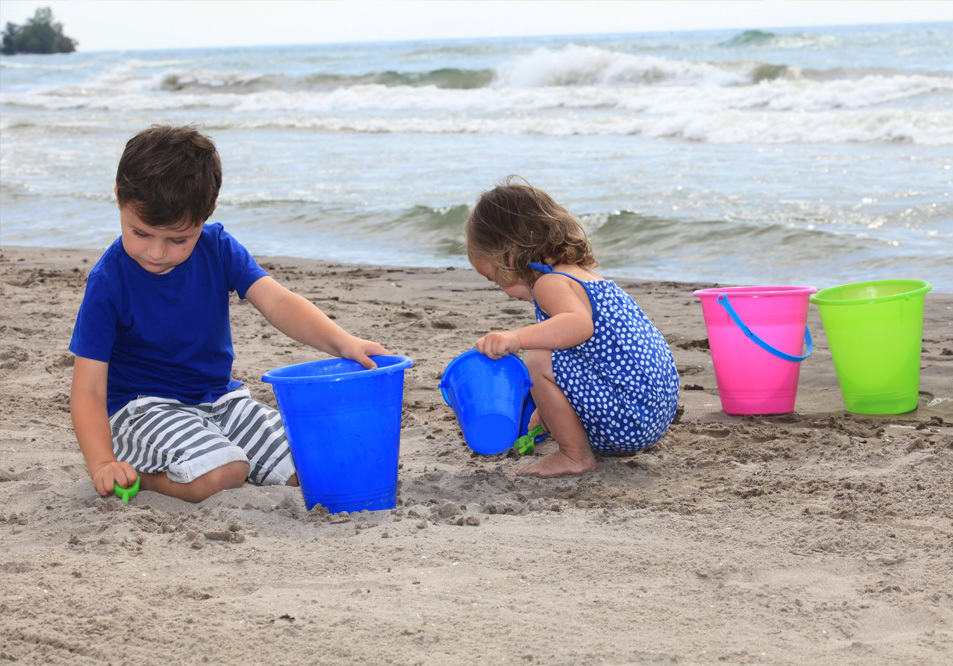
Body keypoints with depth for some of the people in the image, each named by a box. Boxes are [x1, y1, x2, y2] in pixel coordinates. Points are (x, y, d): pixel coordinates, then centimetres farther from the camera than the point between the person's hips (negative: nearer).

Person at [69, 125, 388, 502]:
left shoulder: (217, 248, -4)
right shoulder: (108, 282, -17)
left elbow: (276, 302, -13)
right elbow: (88, 390, -18)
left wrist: (341, 342, -31)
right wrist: (103, 465, -33)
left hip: (218, 397, 6)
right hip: (142, 407, -6)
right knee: (219, 474, -32)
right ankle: (139, 475, -5)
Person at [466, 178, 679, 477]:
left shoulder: (550, 283, -12)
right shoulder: (584, 277, 21)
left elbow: (580, 324, -35)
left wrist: (515, 338, -45)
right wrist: (546, 413, 41)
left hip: (629, 421, -11)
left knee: (540, 362, -22)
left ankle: (575, 456, -7)